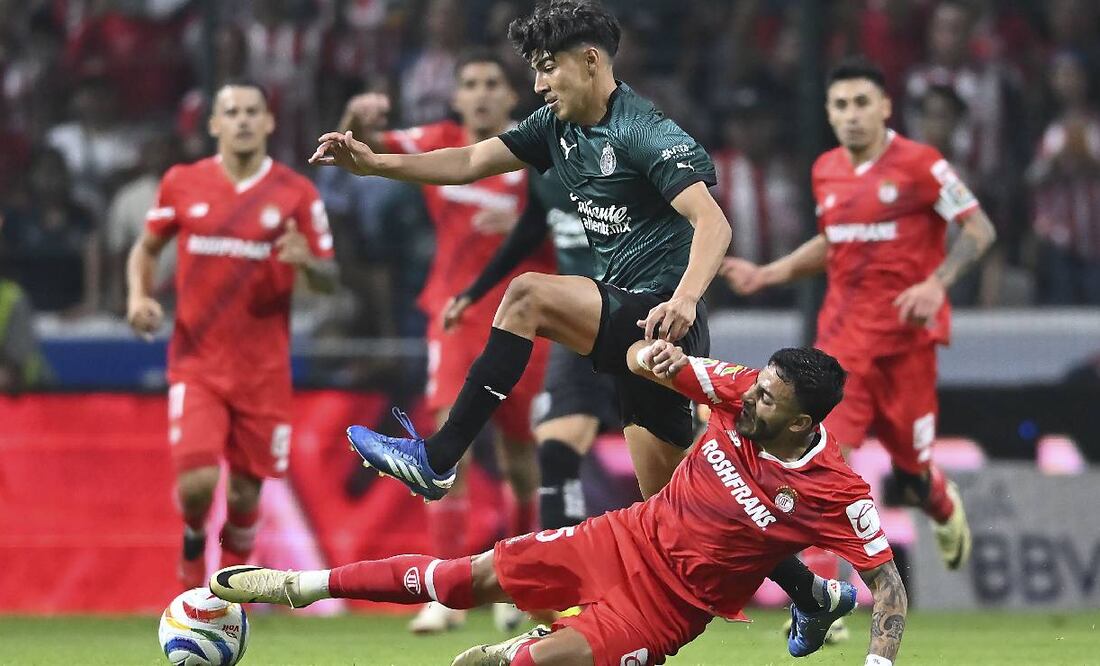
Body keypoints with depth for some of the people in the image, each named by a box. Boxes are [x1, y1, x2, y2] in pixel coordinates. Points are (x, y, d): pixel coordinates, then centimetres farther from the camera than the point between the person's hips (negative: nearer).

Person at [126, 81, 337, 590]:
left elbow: (329, 280, 4)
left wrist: (307, 262, -19)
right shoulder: (182, 184, 2)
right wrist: (138, 296, -2)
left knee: (245, 492, 5)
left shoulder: (296, 194, 0)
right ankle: (191, 555, 18)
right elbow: (146, 248, 17)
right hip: (196, 362, -1)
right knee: (197, 481, -16)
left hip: (263, 370, 1)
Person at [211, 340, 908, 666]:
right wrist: (653, 354, -26)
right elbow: (641, 359, -1)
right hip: (630, 539, 5)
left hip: (669, 604, -5)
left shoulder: (836, 493, -24)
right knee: (477, 575, 0)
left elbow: (888, 582, -19)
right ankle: (303, 584, 11)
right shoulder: (744, 391, -10)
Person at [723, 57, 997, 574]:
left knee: (911, 469, 7)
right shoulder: (825, 171, 9)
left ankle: (946, 511, 46)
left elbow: (980, 230, -7)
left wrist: (936, 284, -21)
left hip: (903, 333, -4)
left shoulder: (919, 165, -8)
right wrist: (766, 275, 14)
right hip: (842, 338, 4)